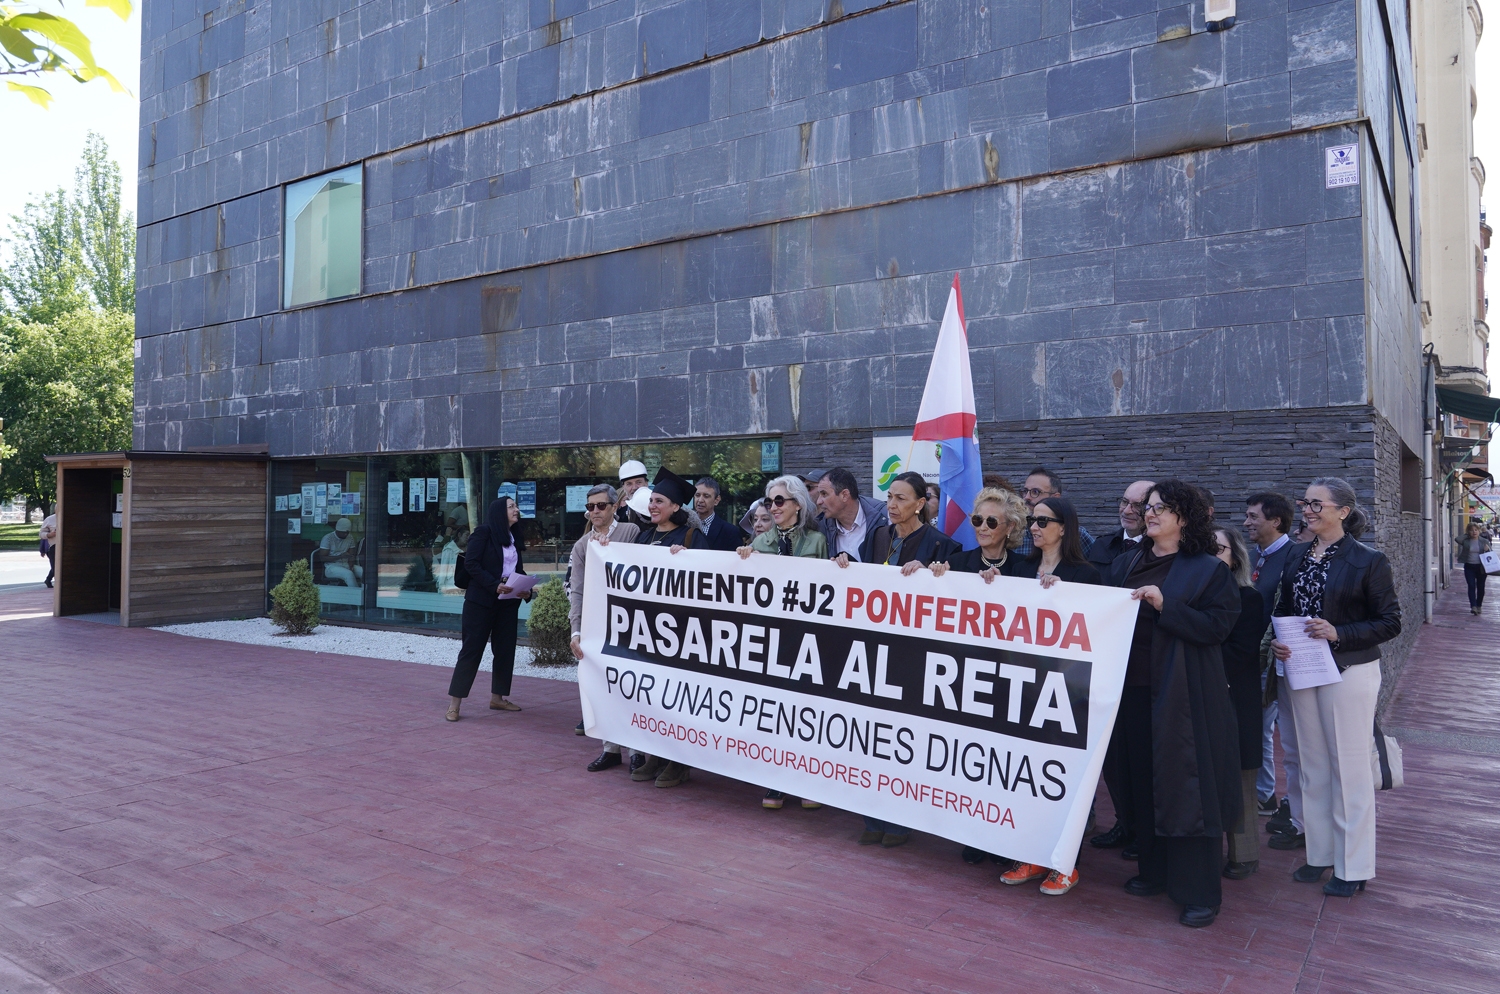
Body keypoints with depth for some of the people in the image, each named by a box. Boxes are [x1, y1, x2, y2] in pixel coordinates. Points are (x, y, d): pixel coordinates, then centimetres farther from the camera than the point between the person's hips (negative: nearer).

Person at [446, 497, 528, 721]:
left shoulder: (515, 536, 12)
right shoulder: (483, 532, -8)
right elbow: (471, 563, -14)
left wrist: (526, 588, -2)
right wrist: (495, 585, -22)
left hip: (508, 603, 7)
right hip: (481, 601, -7)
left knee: (505, 649, 9)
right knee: (472, 649, -5)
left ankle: (497, 698, 22)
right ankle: (454, 703, 1)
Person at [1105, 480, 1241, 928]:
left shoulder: (1208, 569, -4)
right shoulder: (1127, 564, 12)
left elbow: (1217, 626, -12)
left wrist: (1165, 605, -22)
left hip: (1184, 694, -5)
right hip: (1136, 688, 6)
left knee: (1186, 783, -1)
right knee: (1143, 780, 12)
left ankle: (1200, 891, 10)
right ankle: (1154, 870, 28)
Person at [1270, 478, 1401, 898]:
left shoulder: (1368, 560, -9)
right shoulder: (1297, 556, 7)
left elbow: (1390, 623, -8)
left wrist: (1338, 633, -21)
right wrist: (1278, 641, -6)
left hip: (1349, 673, -5)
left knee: (1349, 769, 3)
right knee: (1313, 767, 14)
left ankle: (1353, 867, 16)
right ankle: (1320, 854, 27)